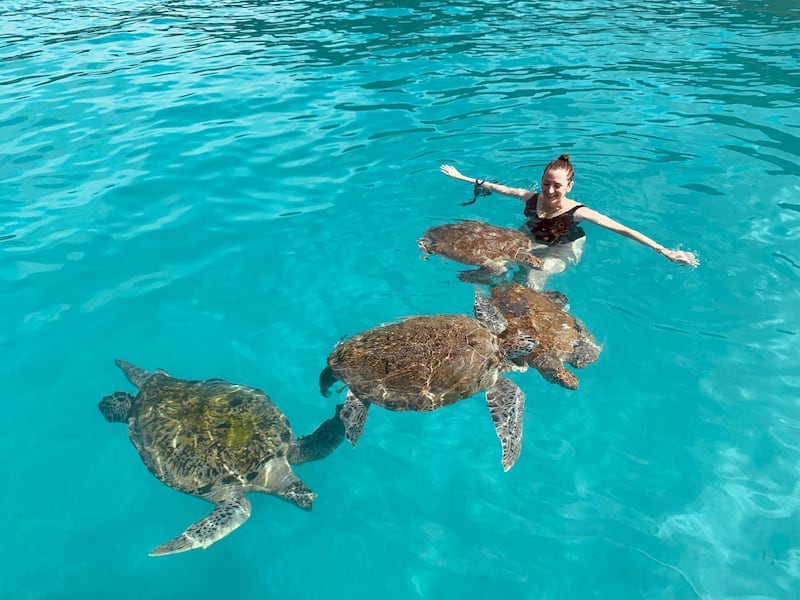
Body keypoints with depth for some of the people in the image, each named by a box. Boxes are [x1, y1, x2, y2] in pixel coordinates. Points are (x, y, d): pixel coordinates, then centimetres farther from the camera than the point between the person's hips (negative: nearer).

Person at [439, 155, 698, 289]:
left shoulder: (577, 212, -31)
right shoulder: (531, 197, -20)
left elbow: (623, 230, -33)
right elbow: (497, 187, -6)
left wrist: (665, 251, -37)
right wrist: (462, 177, 0)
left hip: (561, 250, -4)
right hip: (529, 240, 4)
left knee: (534, 277, -27)